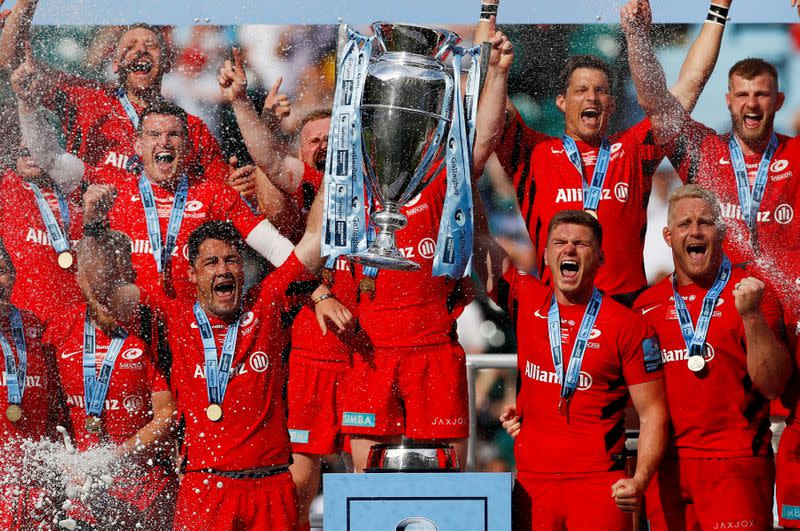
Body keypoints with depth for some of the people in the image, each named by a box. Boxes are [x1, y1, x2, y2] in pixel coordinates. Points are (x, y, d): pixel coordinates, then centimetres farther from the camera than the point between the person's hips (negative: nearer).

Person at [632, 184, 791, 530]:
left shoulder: (748, 293, 0)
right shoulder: (648, 304, 11)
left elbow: (772, 385, -9)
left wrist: (751, 316, -19)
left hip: (734, 463, -4)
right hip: (666, 466, 4)